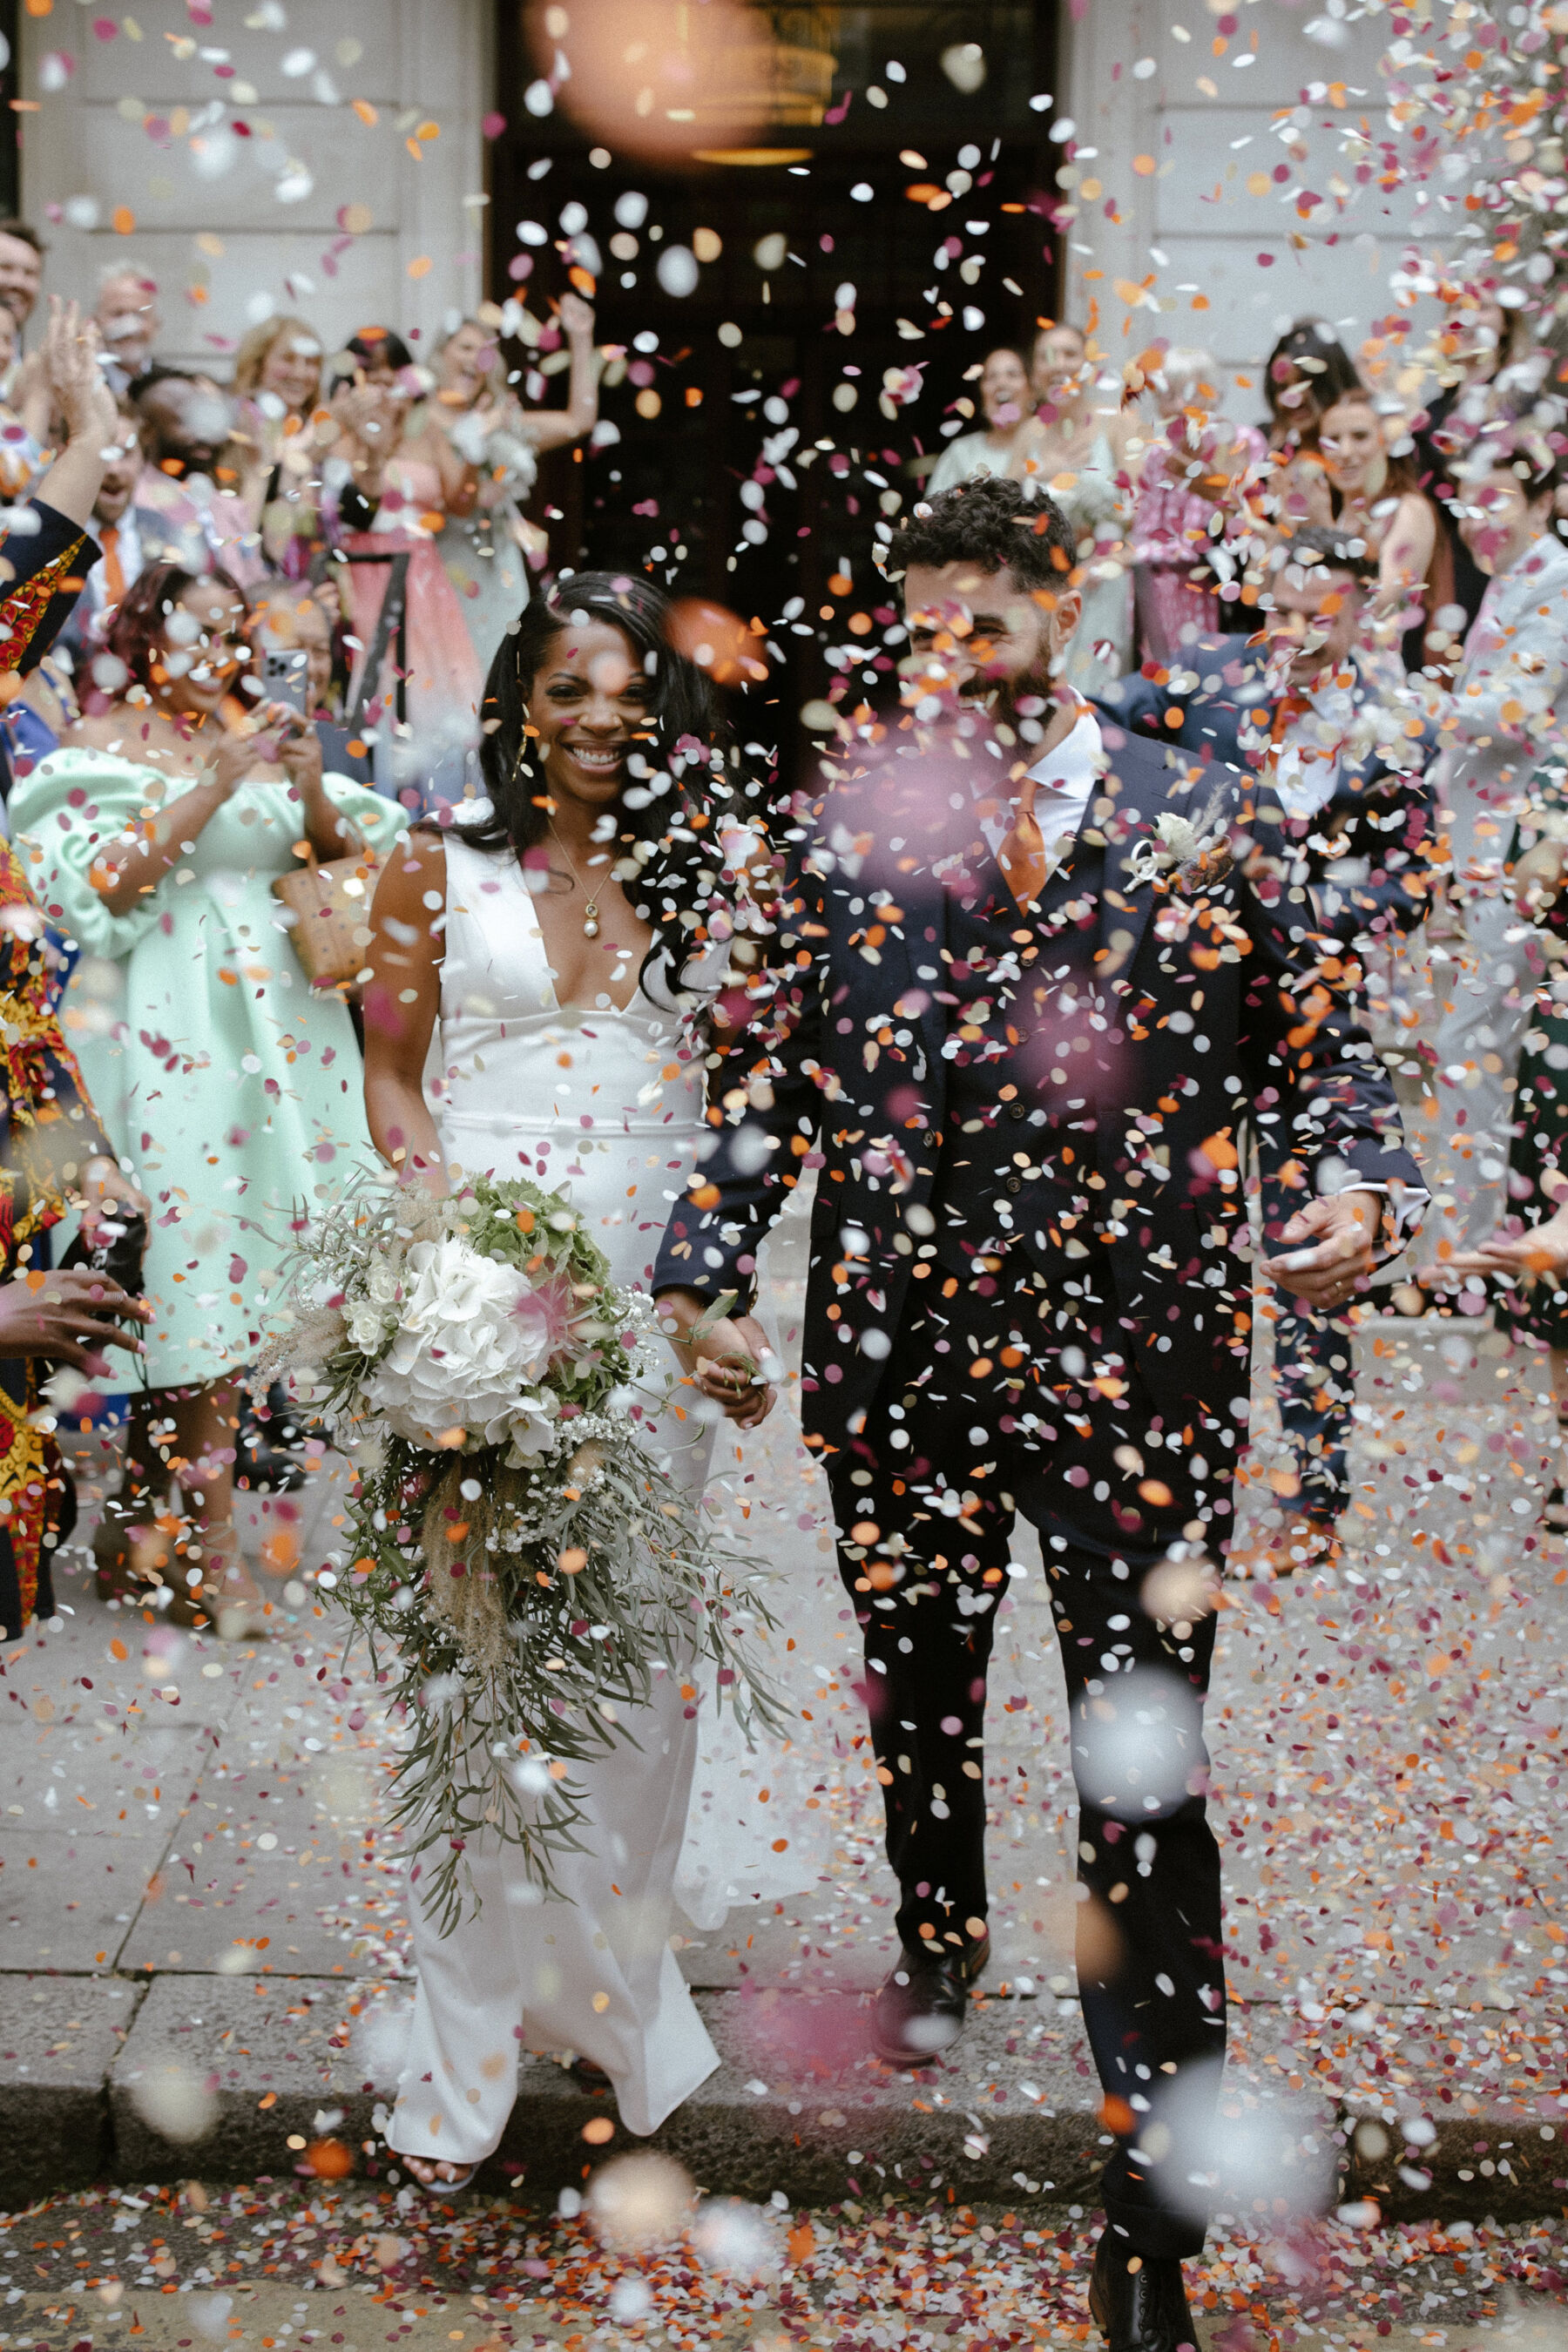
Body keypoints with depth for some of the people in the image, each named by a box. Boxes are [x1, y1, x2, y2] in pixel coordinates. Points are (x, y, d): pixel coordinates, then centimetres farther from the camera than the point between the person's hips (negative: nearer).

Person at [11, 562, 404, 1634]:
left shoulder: (260, 740, 17)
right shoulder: (100, 744, 4)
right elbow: (98, 889, -10)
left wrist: (313, 797, -5)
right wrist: (212, 791, -14)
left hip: (278, 1016, 5)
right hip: (172, 1029, -5)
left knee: (250, 1243, 2)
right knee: (198, 1252, -8)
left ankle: (148, 1511, 14)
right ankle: (210, 1546, -3)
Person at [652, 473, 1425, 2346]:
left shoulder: (1193, 822, 1)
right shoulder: (844, 836, 4)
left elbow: (1310, 1042, 4)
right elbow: (771, 1081, 7)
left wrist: (1357, 1187, -14)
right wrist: (699, 1275, -2)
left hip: (1137, 1365, -2)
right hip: (897, 1359, 2)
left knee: (1141, 1778, -2)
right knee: (916, 1697, 21)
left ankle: (1157, 2202, 8)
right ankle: (938, 1942, 52)